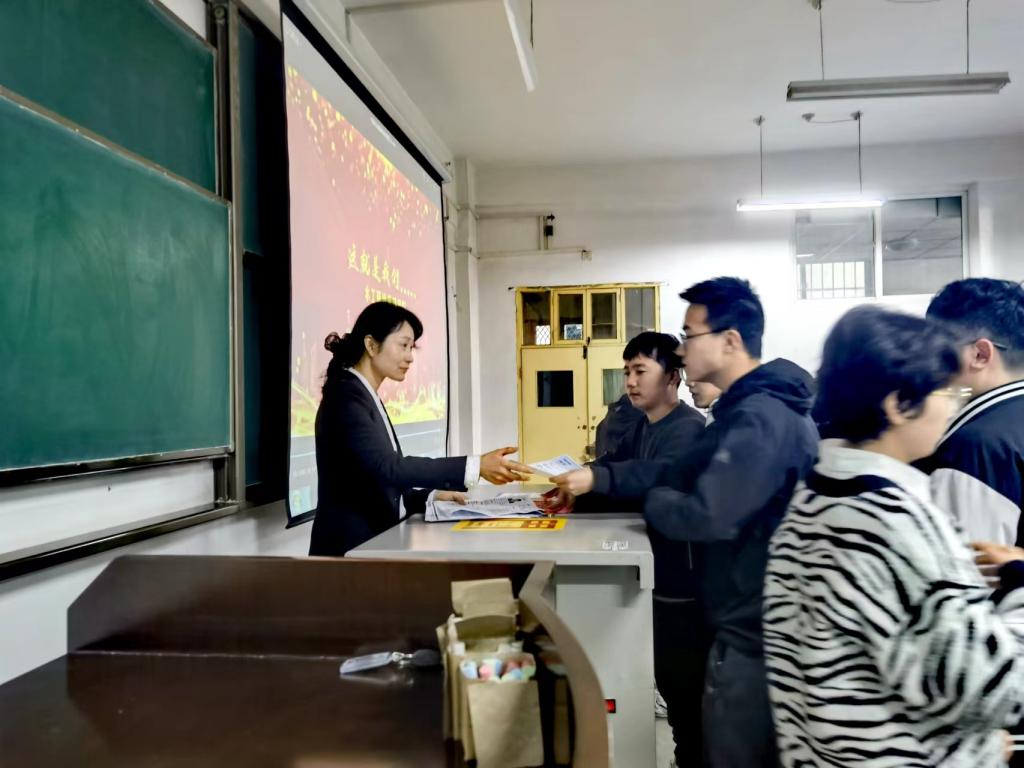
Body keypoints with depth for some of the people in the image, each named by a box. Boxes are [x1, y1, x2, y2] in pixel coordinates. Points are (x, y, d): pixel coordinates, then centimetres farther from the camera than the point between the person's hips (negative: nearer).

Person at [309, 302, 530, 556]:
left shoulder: (366, 397, 15)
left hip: (374, 541, 9)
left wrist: (430, 496, 3)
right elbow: (387, 467, -27)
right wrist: (476, 466, -30)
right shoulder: (347, 396, -14)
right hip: (350, 548, -9)